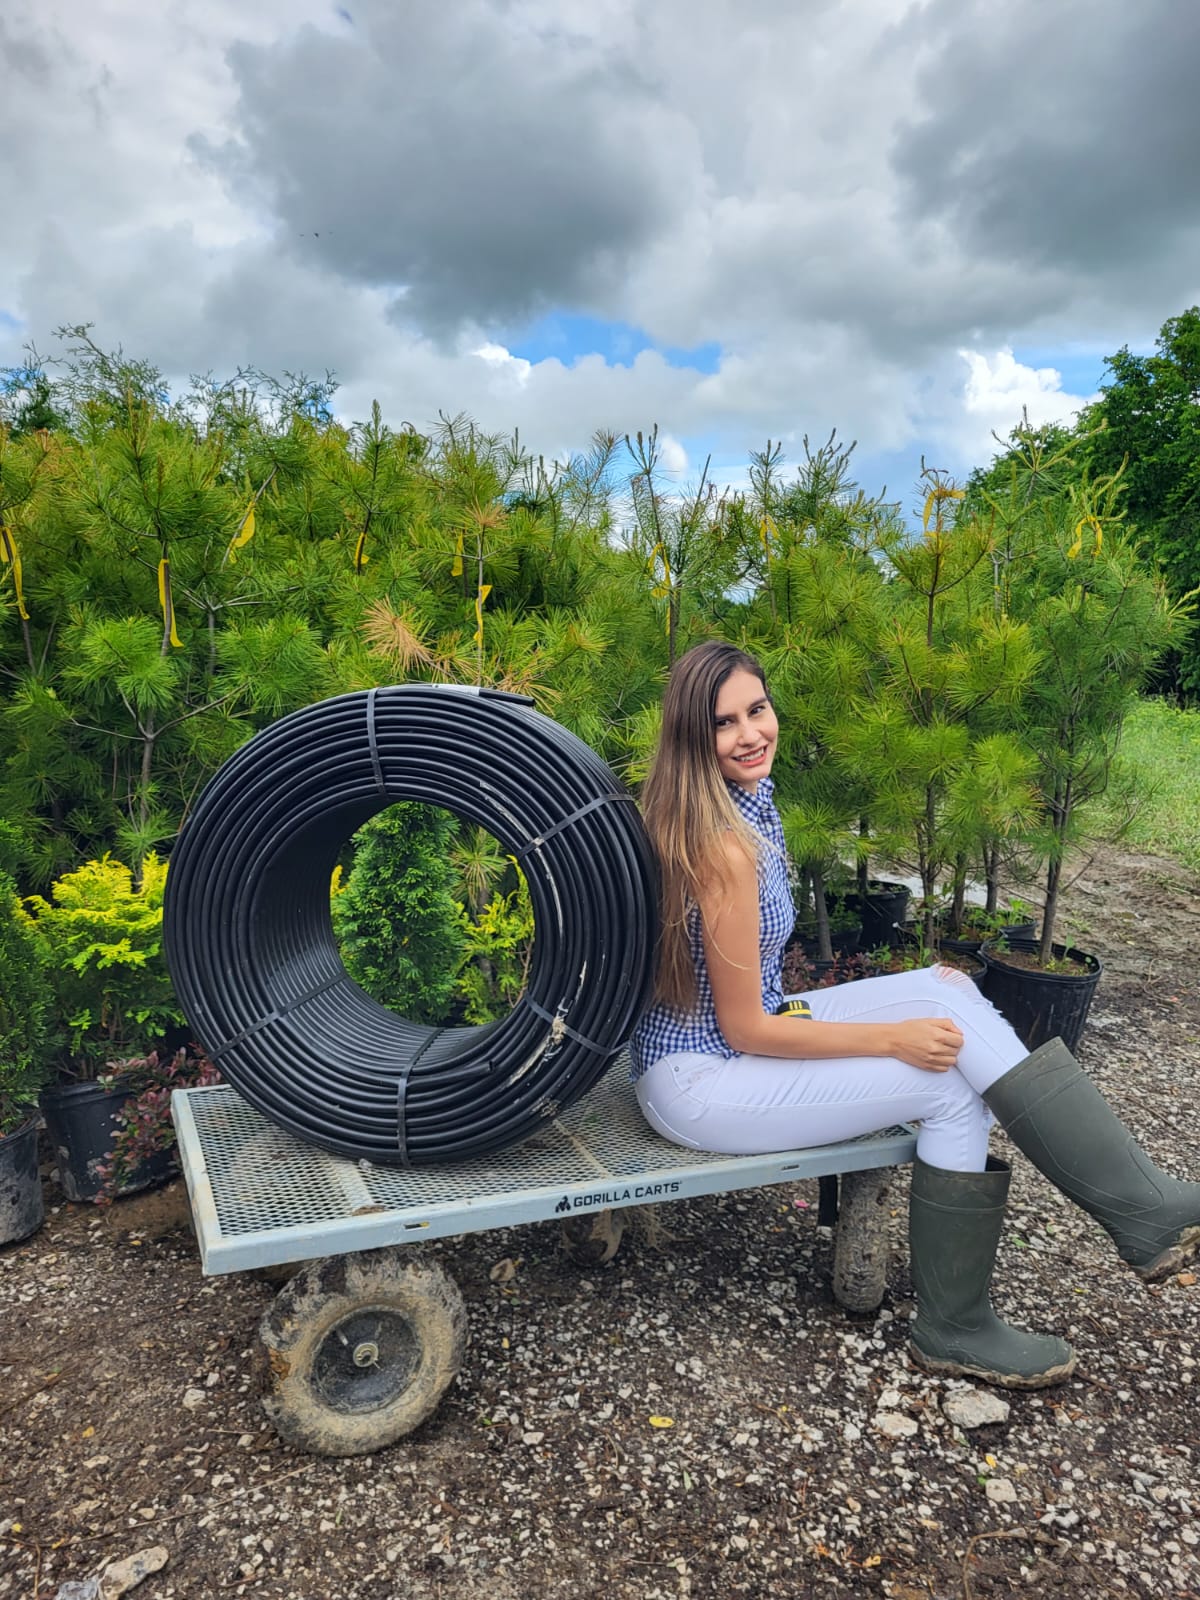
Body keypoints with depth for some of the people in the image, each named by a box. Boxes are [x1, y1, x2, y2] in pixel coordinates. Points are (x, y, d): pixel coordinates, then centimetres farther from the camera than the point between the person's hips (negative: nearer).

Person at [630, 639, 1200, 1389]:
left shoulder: (751, 795, 3)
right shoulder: (723, 847, -26)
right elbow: (743, 1029, -21)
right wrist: (893, 1038, -17)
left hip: (751, 1028, 8)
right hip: (696, 1080, -8)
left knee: (947, 992, -5)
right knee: (951, 1079, -14)